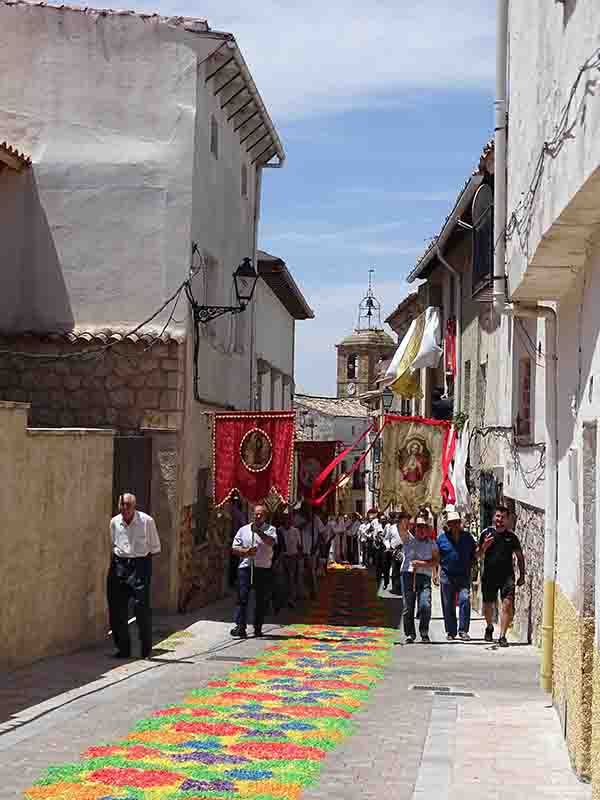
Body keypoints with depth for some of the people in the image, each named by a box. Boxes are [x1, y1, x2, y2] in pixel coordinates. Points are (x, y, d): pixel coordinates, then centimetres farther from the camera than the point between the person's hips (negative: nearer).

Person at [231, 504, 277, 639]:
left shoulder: (270, 529, 7)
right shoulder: (243, 530, 14)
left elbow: (271, 542, -14)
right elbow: (234, 548, 11)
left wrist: (259, 532, -24)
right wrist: (246, 551, -7)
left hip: (263, 569, -1)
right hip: (245, 567, 1)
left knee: (261, 600, 4)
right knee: (242, 598, -8)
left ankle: (258, 628, 13)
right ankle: (240, 627, -12)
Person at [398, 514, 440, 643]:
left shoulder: (432, 544, 14)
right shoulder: (409, 539, 11)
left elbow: (436, 561, 3)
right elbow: (401, 527, -6)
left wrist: (422, 563, -10)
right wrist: (404, 518, -21)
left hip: (424, 577, 0)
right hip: (408, 575, 0)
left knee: (425, 606, -13)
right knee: (408, 607, -3)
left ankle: (424, 634, 3)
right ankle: (410, 634, 8)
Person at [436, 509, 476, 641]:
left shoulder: (467, 537, 7)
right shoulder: (442, 538, 4)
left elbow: (474, 554, 17)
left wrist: (469, 567, 4)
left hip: (464, 576, 0)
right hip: (447, 576, 0)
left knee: (465, 600, -16)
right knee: (448, 605, 5)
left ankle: (463, 630, -11)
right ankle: (451, 631, 15)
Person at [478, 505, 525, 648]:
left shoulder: (511, 536, 6)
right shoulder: (486, 533, 5)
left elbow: (520, 557, 13)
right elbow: (478, 555, 10)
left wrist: (522, 575, 8)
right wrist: (484, 547, -11)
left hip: (507, 575, -1)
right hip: (489, 575, 1)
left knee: (507, 604, -15)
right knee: (488, 604, 12)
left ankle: (502, 636, -11)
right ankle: (489, 627, 41)